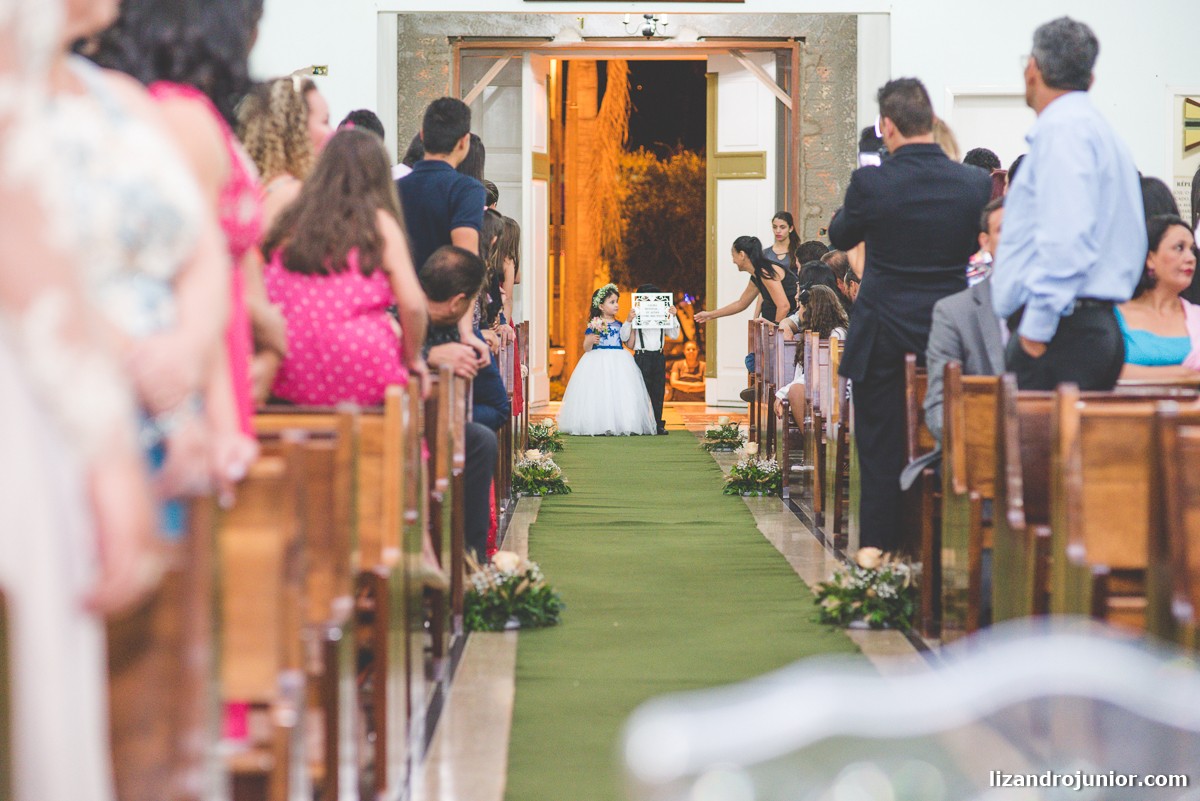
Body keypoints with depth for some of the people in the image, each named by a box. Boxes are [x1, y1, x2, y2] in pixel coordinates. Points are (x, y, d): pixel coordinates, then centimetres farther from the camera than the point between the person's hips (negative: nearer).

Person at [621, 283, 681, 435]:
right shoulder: (636, 318, -2)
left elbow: (674, 335, 8)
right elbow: (624, 338, -5)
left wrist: (673, 317, -1)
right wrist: (628, 321, -18)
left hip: (659, 357, 4)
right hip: (642, 357, -4)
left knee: (659, 392, 6)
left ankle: (658, 424, 11)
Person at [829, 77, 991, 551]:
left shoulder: (870, 183, -16)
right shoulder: (976, 183, -8)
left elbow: (840, 236, 3)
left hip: (882, 338, -2)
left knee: (881, 449, 7)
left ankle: (881, 548, 9)